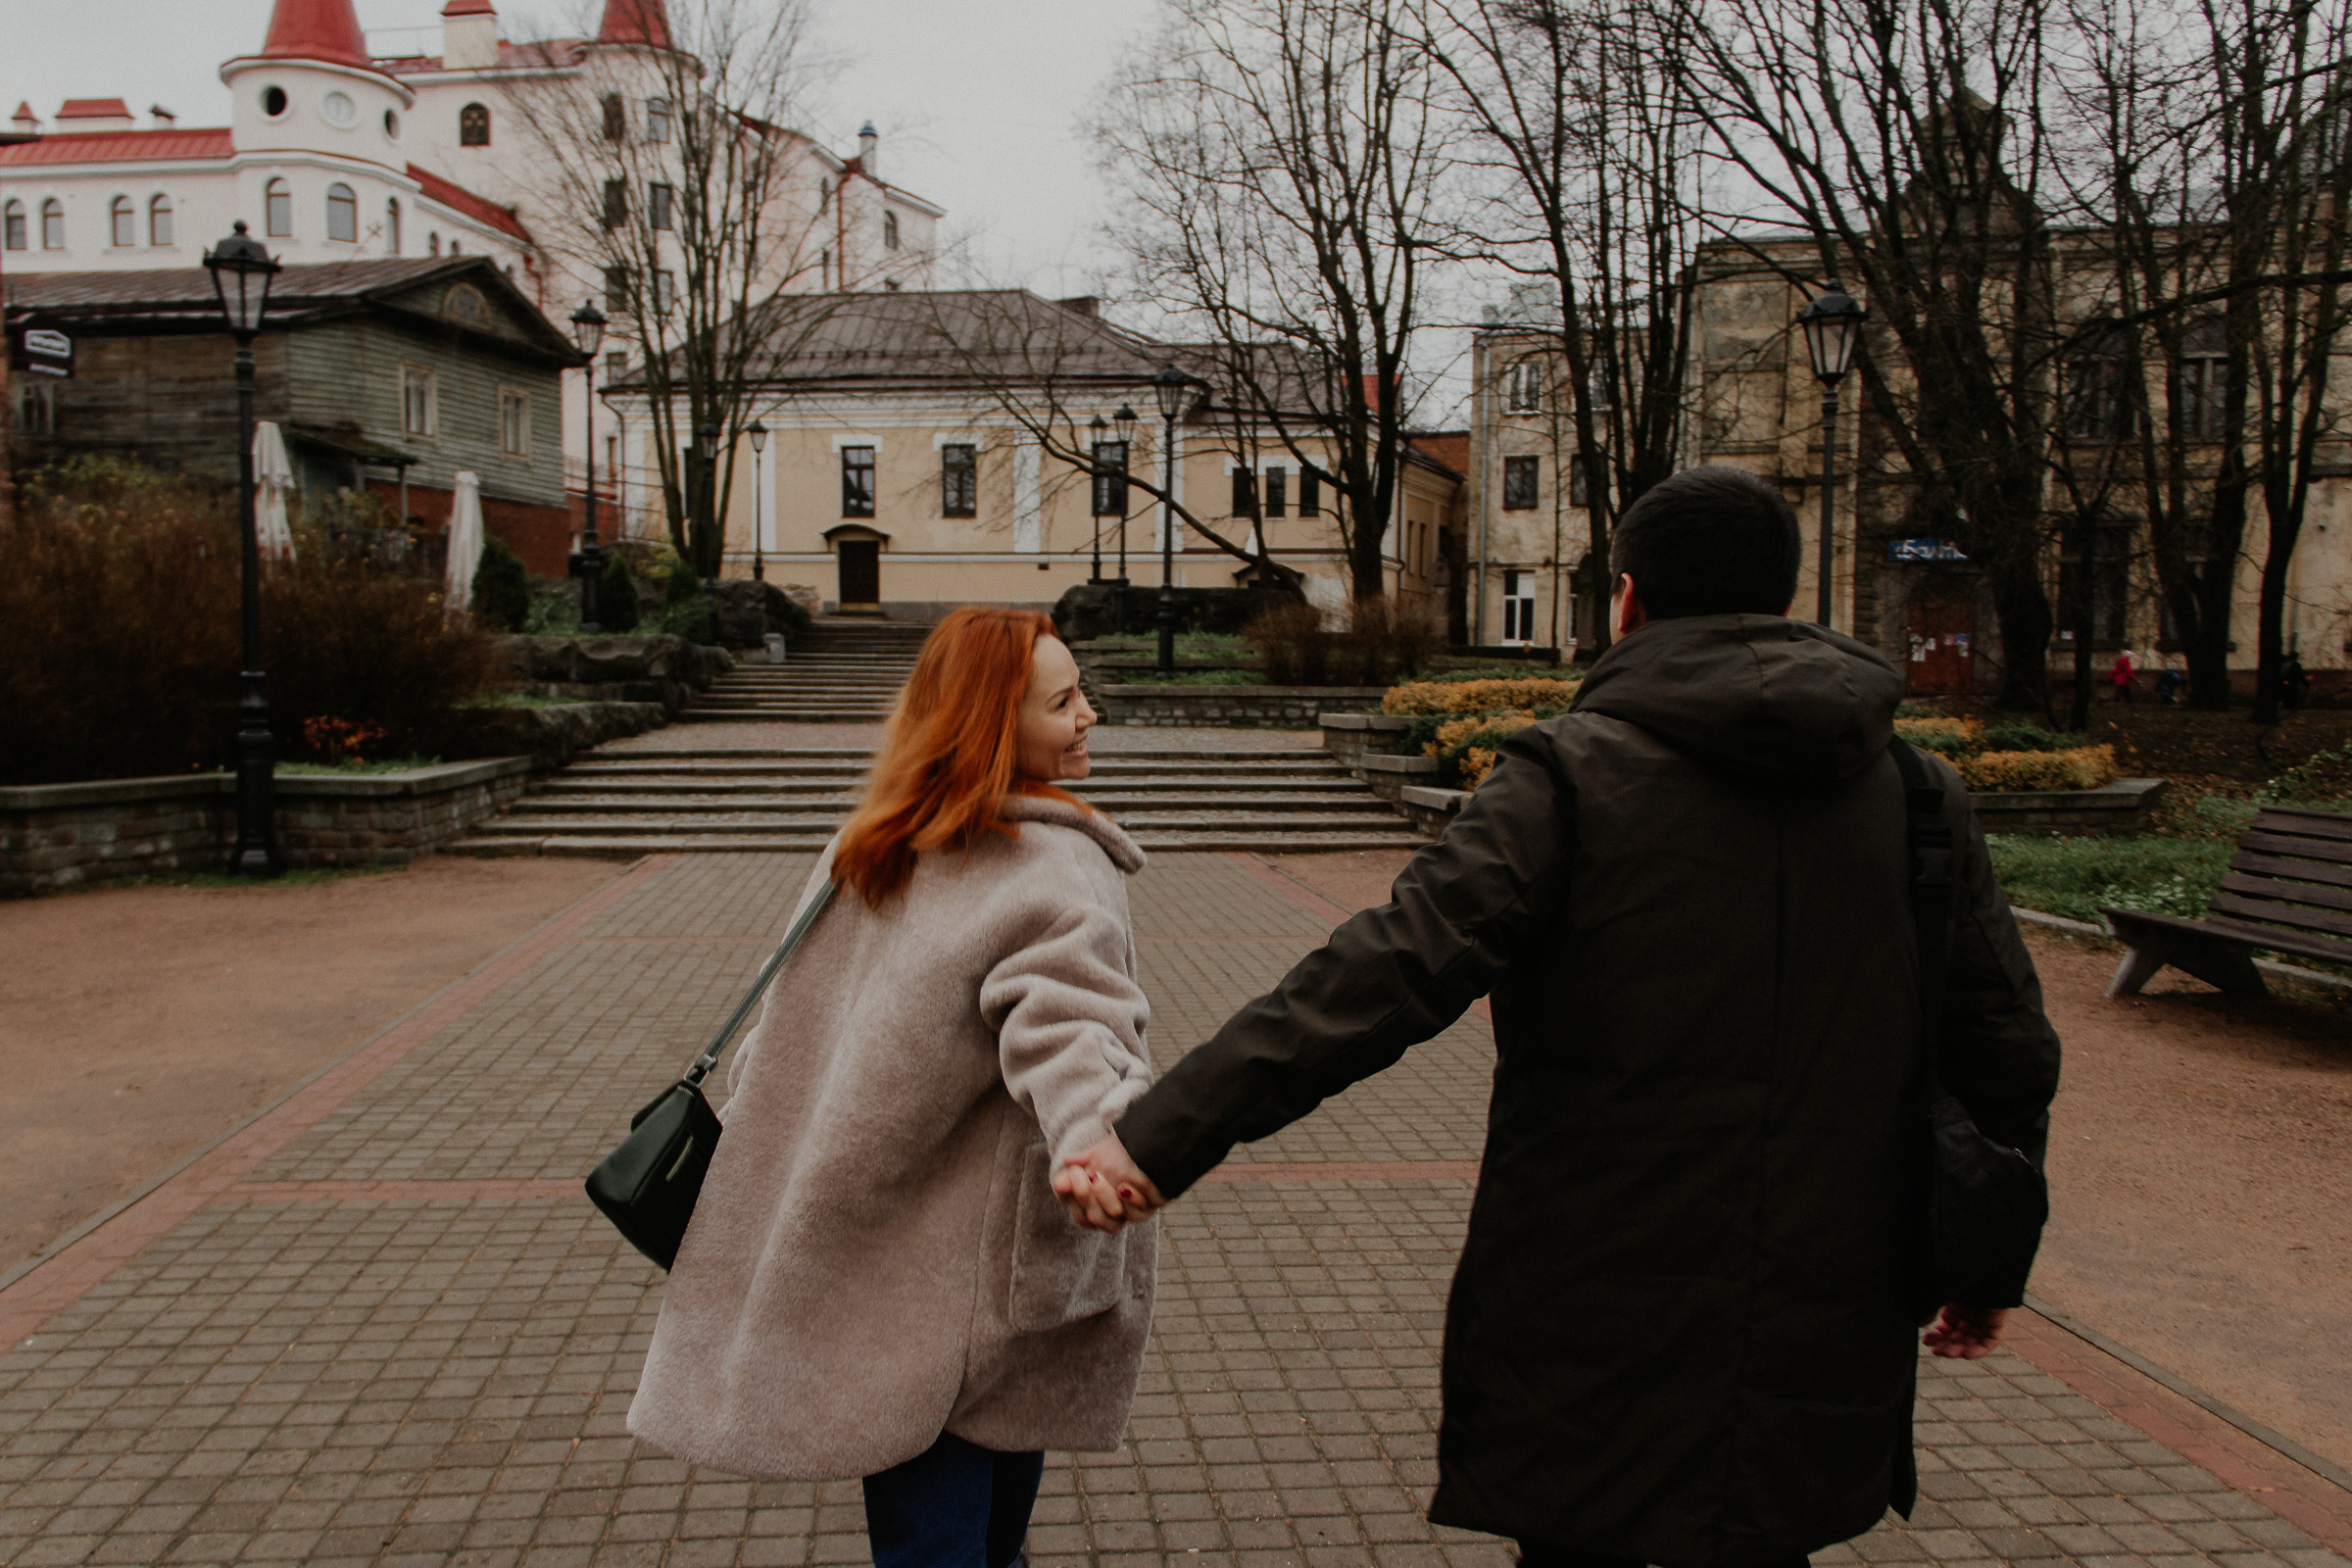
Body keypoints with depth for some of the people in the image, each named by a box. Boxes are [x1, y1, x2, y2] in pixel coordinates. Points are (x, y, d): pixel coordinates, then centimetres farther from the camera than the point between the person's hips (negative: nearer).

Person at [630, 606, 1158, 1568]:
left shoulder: (863, 847, 7)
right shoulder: (1053, 868, -15)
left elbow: (786, 1025, 16)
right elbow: (1067, 1025, -35)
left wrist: (736, 1116, 30)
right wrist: (1096, 1138, -51)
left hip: (863, 1269, 6)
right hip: (981, 1296, -6)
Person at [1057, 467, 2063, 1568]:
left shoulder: (1574, 773, -11)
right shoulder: (1916, 790, 3)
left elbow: (1386, 973, -23)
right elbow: (2008, 1050, 6)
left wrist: (1164, 1137, -25)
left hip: (1600, 1330, -4)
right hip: (1822, 1342, 4)